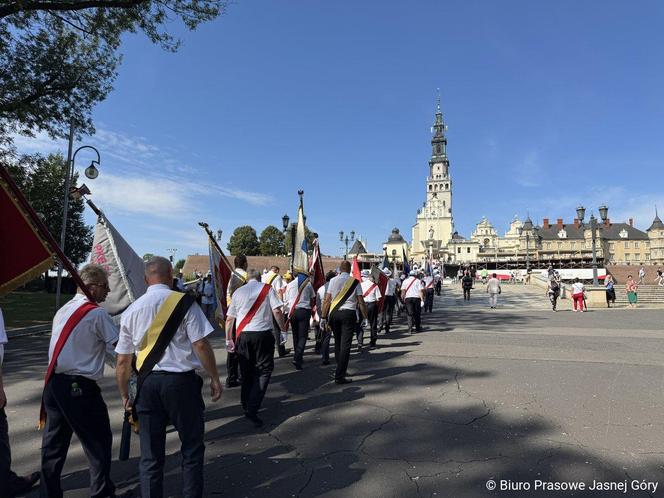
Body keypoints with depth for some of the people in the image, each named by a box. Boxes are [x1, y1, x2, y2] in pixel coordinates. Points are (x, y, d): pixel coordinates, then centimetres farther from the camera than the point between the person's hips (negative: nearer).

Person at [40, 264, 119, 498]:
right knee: (98, 440, 7)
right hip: (80, 387, -8)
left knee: (54, 442, 16)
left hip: (53, 383, 8)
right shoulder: (97, 314, -14)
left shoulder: (62, 310, 12)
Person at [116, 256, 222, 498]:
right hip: (181, 381, -3)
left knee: (150, 455, 14)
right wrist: (214, 378, -1)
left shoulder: (131, 310, 5)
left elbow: (122, 362, 8)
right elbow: (201, 345, -12)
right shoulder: (184, 302, -8)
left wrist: (124, 394, 20)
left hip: (148, 383, 4)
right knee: (192, 448, 14)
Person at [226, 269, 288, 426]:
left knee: (246, 370, 16)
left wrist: (228, 338, 20)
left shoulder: (238, 292, 10)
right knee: (264, 370, 4)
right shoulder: (267, 288, 1)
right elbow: (277, 311, -8)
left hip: (242, 336, 4)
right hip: (263, 334, -3)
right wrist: (283, 330, 2)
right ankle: (252, 409, -6)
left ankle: (246, 405, 28)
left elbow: (229, 318, 11)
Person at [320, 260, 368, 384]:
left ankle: (340, 369, 28)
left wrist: (323, 317, 4)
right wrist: (366, 317, 8)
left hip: (334, 313, 3)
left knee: (337, 342, 17)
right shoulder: (355, 282, 0)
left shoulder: (333, 280, 3)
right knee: (345, 344, -1)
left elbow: (327, 300, 0)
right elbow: (361, 302, -1)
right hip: (349, 314, -3)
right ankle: (339, 375, -3)